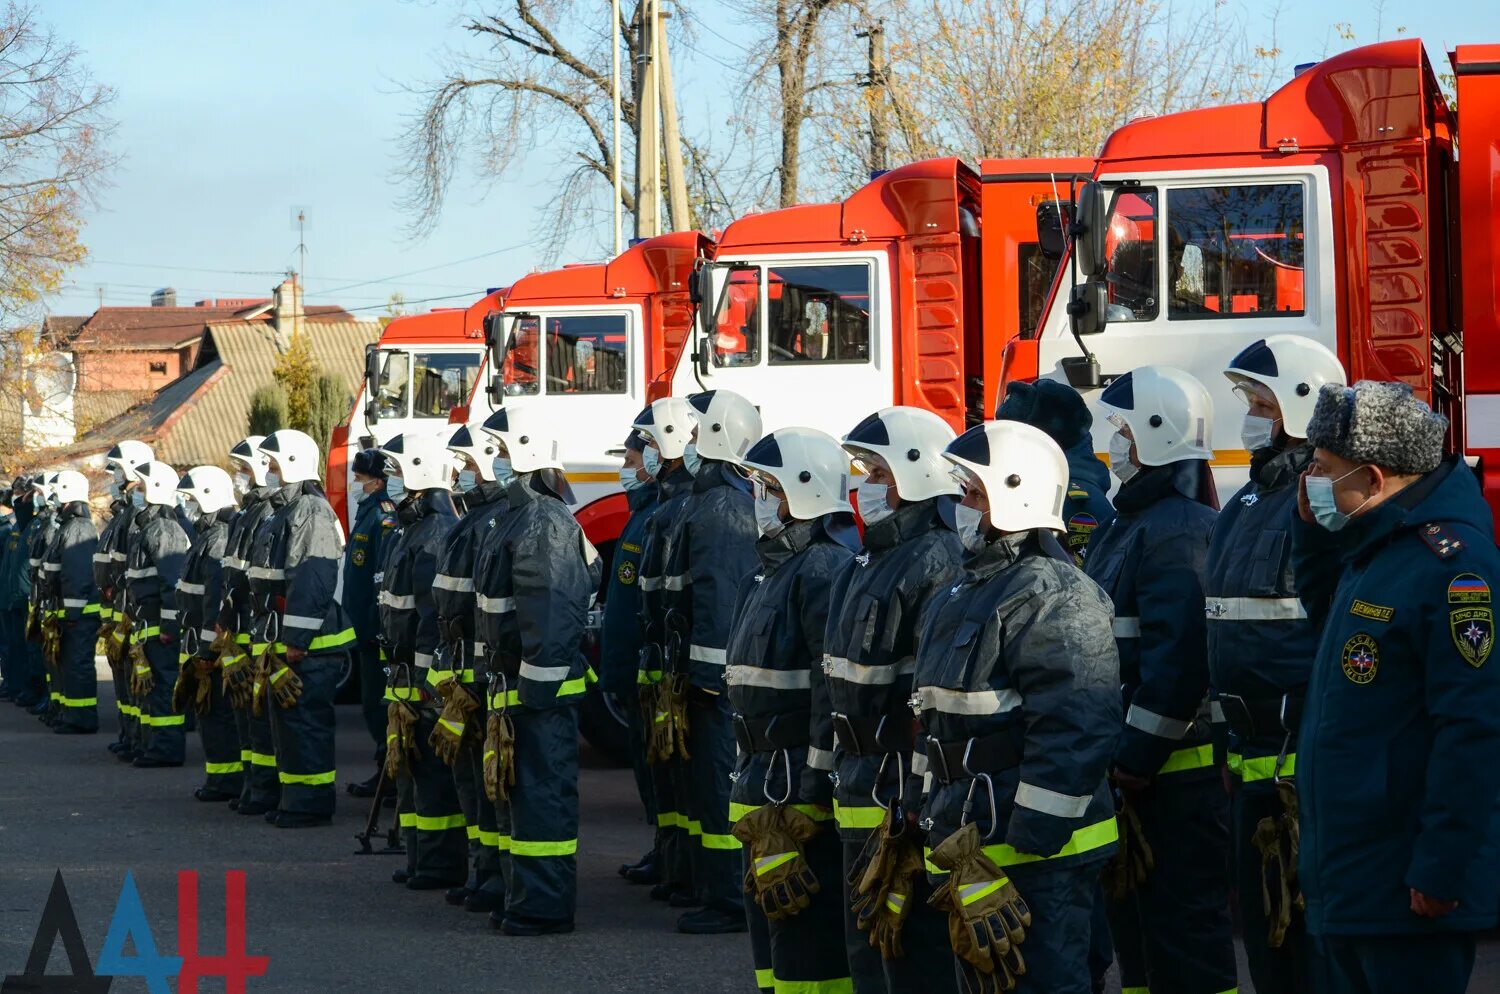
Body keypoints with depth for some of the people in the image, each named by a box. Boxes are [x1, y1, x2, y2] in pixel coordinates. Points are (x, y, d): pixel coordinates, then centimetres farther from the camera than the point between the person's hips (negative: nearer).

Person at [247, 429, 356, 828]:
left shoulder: (311, 511, -15)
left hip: (308, 645, -11)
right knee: (285, 721, 13)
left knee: (305, 721, -7)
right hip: (281, 644, 11)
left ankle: (311, 802, -2)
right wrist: (268, 641, 21)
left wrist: (296, 643, -24)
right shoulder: (284, 512, 19)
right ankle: (294, 799, 20)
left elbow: (312, 582, -22)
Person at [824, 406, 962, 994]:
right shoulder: (869, 564, 15)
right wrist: (825, 766, 22)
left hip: (903, 793, -10)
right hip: (858, 791, 10)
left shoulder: (937, 563, -17)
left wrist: (914, 804, -23)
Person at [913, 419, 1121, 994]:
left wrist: (1025, 848, -24)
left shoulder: (1052, 596, -16)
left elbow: (1076, 733, -24)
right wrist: (926, 827, 22)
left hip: (1035, 859, -10)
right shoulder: (962, 596, 16)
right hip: (969, 854, 10)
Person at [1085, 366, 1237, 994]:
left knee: (1184, 926, -5)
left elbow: (1177, 663, -24)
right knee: (1134, 921, 17)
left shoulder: (1180, 531, -16)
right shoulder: (1127, 525, 16)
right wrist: (1115, 764, 19)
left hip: (1174, 772, -11)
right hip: (1126, 764, 11)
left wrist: (1135, 764, -23)